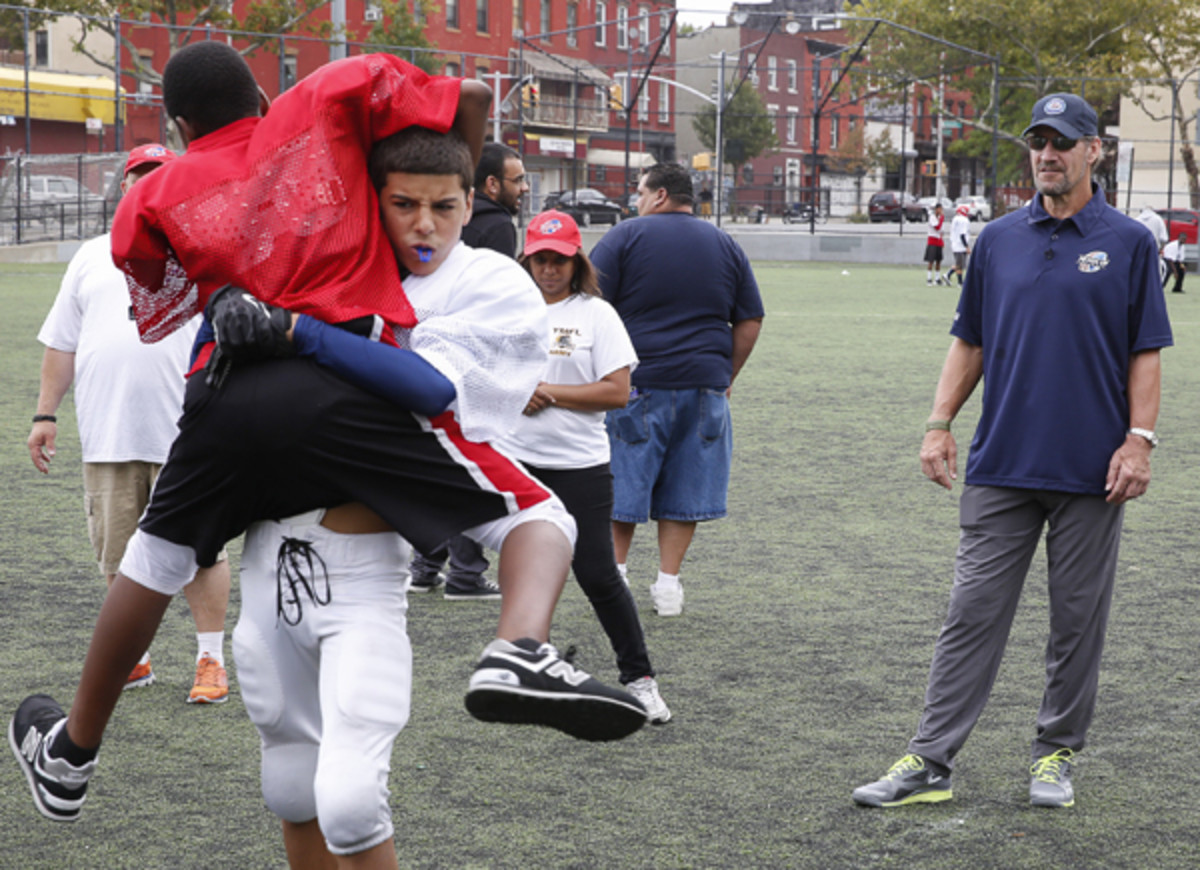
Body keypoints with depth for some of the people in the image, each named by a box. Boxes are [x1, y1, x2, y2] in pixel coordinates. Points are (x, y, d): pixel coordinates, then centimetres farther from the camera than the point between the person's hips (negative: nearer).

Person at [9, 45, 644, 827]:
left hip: (228, 396, 3)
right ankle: (520, 655, -29)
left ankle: (71, 757, 43)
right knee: (540, 516, 4)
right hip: (342, 397, -3)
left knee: (156, 555, 28)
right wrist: (454, 183, 28)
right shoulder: (329, 98, 14)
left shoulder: (155, 200, 20)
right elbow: (473, 99, 10)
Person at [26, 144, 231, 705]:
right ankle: (133, 658, 19)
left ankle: (211, 659, 4)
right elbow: (61, 341, 17)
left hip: (185, 435, -3)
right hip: (106, 437, 3)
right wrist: (46, 413, 11)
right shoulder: (93, 256, 16)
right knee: (118, 555, 7)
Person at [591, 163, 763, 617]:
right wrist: (725, 377, 17)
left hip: (636, 382, -3)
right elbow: (750, 322, 11)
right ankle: (668, 584, 8)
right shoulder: (725, 245, 11)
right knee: (686, 488, 9)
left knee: (621, 485, 8)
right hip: (704, 384, 3)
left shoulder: (625, 237, -1)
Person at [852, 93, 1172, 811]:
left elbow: (1145, 353, 0)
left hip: (1092, 473, -2)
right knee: (973, 614, 1)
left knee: (1078, 622, 7)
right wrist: (940, 422, 4)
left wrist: (1139, 440, -10)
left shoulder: (1129, 242, 1)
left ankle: (1057, 756, 20)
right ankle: (930, 762, 3)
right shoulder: (998, 240, 10)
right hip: (1002, 466, 2)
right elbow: (970, 342, 14)